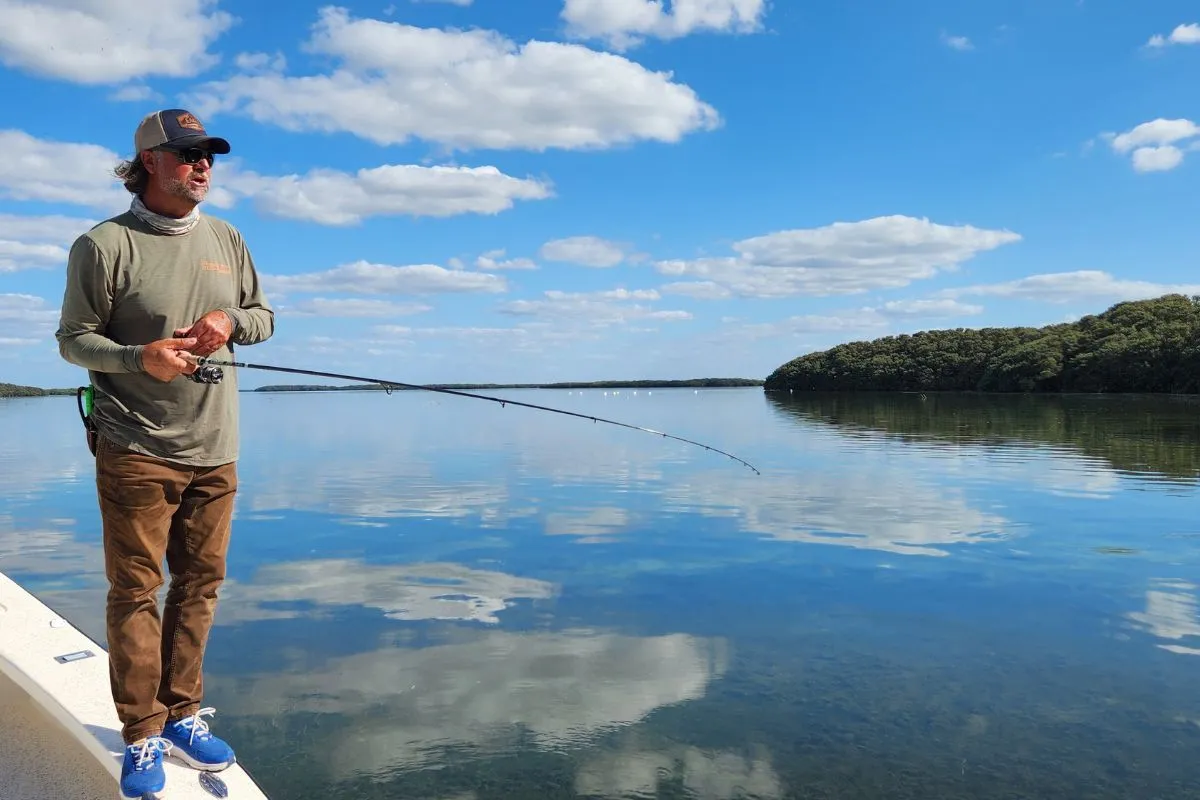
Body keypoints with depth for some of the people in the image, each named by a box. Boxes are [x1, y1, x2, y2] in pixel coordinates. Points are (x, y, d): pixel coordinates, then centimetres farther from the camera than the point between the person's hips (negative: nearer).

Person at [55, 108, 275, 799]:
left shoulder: (226, 240, 10)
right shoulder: (104, 245, -5)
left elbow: (264, 316, 17)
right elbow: (73, 338, -2)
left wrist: (230, 320, -5)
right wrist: (139, 358, -20)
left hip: (214, 452, 5)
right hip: (136, 450, -5)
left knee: (200, 584, 10)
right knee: (135, 591, 1)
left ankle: (182, 716, 25)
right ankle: (142, 735, 14)